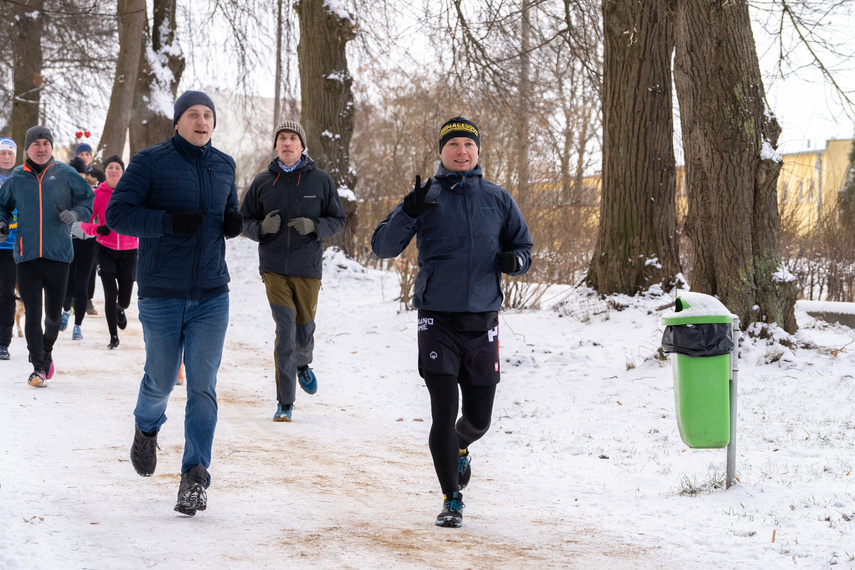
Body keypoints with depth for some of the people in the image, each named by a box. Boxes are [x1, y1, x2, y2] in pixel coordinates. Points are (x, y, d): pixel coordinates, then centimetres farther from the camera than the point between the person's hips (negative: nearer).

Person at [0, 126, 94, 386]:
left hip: (58, 254, 0)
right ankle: (38, 367, -2)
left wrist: (75, 213, -10)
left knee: (54, 313, 9)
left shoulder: (65, 174, 2)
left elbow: (88, 197, 9)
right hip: (26, 255, 0)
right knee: (32, 313, -6)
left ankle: (47, 351, 36)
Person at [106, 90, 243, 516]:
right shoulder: (150, 162, -5)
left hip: (212, 295, 3)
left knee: (203, 387, -5)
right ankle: (147, 428, 42)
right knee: (161, 380, 8)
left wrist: (234, 222, 1)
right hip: (161, 294, -3)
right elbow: (116, 213, -10)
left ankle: (195, 476, -1)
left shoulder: (224, 166, 11)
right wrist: (169, 222, -23)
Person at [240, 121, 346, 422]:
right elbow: (244, 220, 10)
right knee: (285, 329, -10)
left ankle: (302, 366, 47)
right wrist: (262, 226, -12)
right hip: (274, 268, 0)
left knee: (304, 329, 10)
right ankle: (285, 402, -3)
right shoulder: (262, 182, 4)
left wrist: (314, 226, -14)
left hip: (307, 268, 1)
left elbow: (338, 219, 6)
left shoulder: (321, 180, 2)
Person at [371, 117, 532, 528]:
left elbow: (523, 247, 15)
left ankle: (460, 448, 43)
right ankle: (451, 500, 3)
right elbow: (383, 247, -3)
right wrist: (407, 213, -21)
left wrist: (513, 260, -9)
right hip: (437, 319, -2)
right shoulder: (426, 197, 3)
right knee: (444, 412, -9)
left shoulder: (498, 200, 9)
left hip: (482, 320, 2)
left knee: (479, 418, 7)